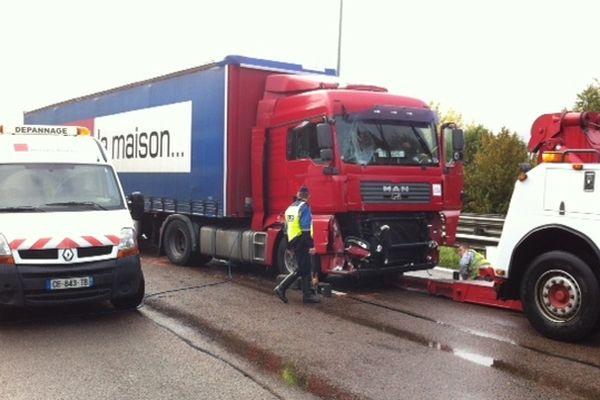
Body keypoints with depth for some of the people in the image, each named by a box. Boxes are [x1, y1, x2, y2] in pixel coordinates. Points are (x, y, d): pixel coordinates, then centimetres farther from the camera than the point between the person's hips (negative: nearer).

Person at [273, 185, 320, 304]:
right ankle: (281, 288, -5)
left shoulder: (291, 207, 14)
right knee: (301, 269, -2)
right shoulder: (305, 207, -11)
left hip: (293, 241, 9)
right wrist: (311, 245, -21)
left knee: (306, 269, 13)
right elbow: (306, 229, -20)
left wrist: (289, 247, 22)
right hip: (302, 243, -9)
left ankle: (308, 294, 15)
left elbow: (287, 229, 17)